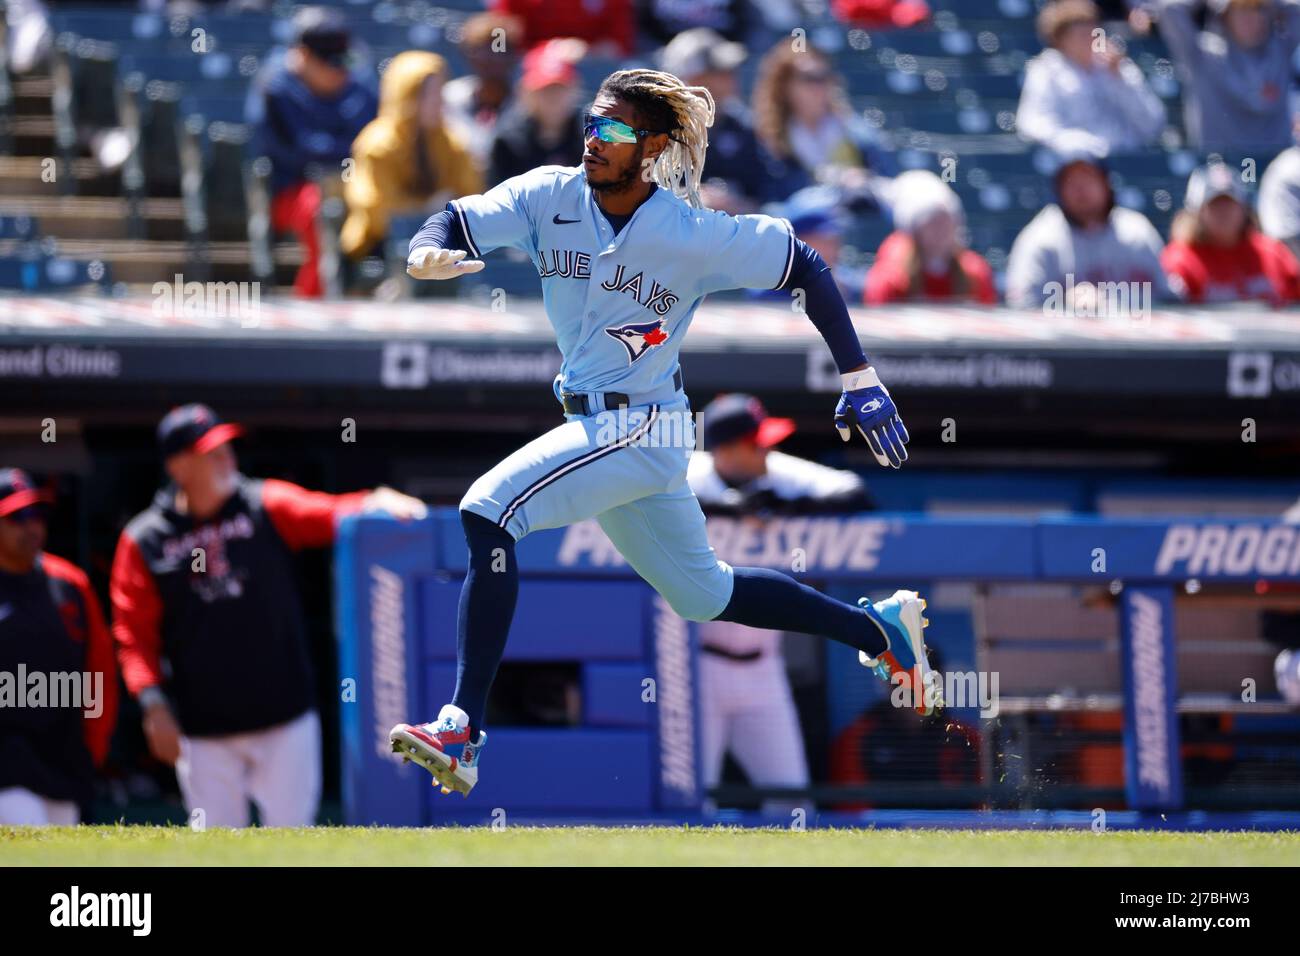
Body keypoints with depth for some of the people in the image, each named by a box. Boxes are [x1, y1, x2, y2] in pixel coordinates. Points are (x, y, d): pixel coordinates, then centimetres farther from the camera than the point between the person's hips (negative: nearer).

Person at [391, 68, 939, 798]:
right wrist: (428, 254, -35)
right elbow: (455, 225, -10)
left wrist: (862, 382, -7)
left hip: (641, 429, -7)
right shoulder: (552, 198, -3)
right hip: (595, 427, 7)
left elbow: (806, 269, -7)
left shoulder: (694, 237, -16)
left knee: (488, 512, -24)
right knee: (703, 593, 21)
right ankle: (879, 629, 39)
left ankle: (464, 729, -27)